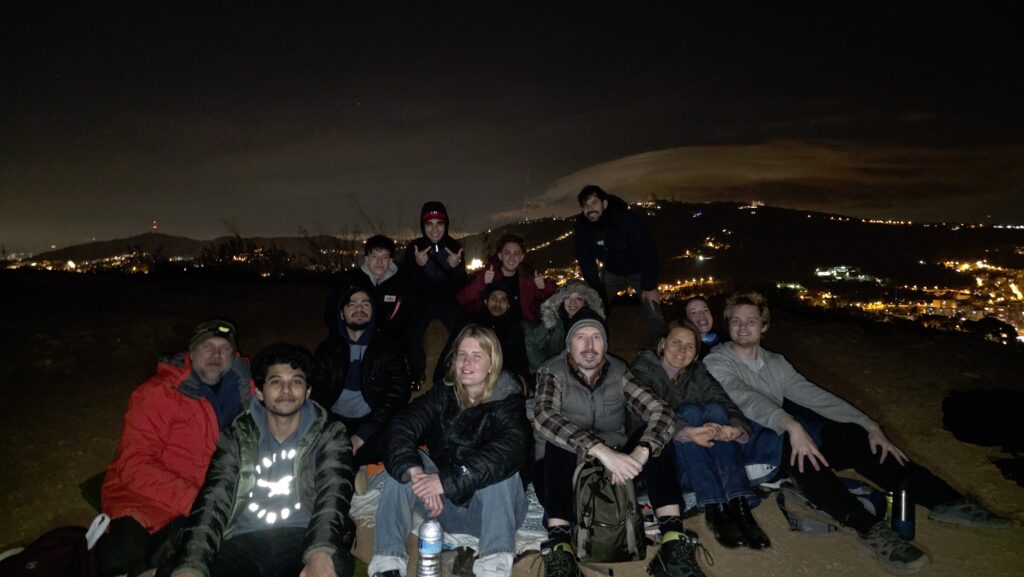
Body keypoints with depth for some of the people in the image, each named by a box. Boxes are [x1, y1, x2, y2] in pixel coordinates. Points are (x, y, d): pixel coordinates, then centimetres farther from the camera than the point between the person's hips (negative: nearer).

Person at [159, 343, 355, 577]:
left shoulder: (329, 435, 10)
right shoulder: (236, 437, 16)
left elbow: (332, 496, -7)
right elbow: (213, 501, 2)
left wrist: (320, 554, -29)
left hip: (302, 540, -2)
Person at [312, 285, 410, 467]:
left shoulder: (389, 349, 7)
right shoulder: (327, 349, 15)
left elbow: (397, 396, -3)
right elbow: (316, 392, 7)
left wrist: (362, 435, -16)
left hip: (373, 425, -1)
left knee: (386, 443, -34)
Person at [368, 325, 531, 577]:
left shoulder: (508, 401, -11)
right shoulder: (443, 393, -1)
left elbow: (515, 450, -32)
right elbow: (403, 425, -18)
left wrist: (447, 480, -40)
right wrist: (415, 472, -38)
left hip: (493, 511, -3)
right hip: (443, 505, 3)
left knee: (499, 466, -30)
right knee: (403, 461, -17)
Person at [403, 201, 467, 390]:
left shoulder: (454, 246, -12)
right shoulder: (414, 247, -14)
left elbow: (461, 283, -10)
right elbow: (406, 281, -15)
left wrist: (456, 267, -31)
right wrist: (417, 265, -34)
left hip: (448, 302, 1)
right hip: (422, 302, 0)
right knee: (413, 336, -14)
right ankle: (417, 374, 12)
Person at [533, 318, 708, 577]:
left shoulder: (618, 372, 0)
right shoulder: (552, 372, -8)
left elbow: (660, 410, -13)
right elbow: (544, 417, -29)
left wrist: (641, 451, -33)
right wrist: (601, 450, -41)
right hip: (561, 478, -2)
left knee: (652, 439, -19)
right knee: (559, 442, -31)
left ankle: (673, 543, -29)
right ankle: (559, 548, -40)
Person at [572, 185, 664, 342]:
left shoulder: (626, 219, -34)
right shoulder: (581, 227, -20)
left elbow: (648, 250, -27)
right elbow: (585, 259, -8)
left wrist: (650, 287, -23)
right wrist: (596, 289, -10)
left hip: (639, 270, -4)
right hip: (612, 272, 4)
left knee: (653, 316, -9)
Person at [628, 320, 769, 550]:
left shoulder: (698, 373, 11)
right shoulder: (644, 369, -3)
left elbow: (728, 405, -6)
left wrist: (735, 428, -29)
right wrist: (687, 432, -40)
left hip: (705, 457, 4)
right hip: (659, 454, -4)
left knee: (715, 409, -21)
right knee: (689, 411, -26)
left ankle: (739, 506, -31)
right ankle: (714, 510, -34)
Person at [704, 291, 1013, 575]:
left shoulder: (775, 362, 14)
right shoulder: (716, 363, -5)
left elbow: (812, 395, 7)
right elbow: (745, 399, -22)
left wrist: (869, 425, -3)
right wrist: (790, 426, -37)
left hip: (783, 433, 6)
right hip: (745, 442, -6)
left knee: (851, 436, -13)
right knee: (789, 442, -36)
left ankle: (947, 501, -12)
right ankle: (868, 528, -42)